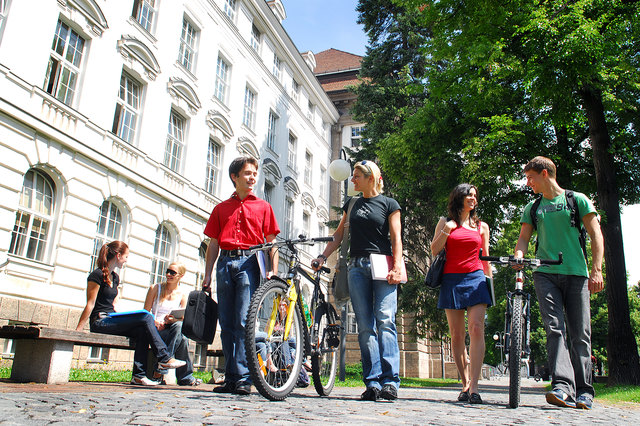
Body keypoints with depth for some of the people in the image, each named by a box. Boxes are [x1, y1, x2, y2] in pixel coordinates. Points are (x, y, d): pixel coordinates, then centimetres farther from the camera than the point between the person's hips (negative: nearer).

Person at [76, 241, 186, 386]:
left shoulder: (115, 277, 20)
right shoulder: (97, 275, -7)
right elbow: (90, 305, -10)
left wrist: (128, 319, 7)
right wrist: (78, 330, -14)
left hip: (111, 321, 8)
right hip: (100, 322, -8)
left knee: (142, 331, -21)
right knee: (146, 317, -23)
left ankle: (139, 375, -22)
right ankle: (164, 358, -18)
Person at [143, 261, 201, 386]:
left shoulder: (182, 295, 8)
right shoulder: (155, 288, 5)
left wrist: (172, 319, -23)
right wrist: (156, 322, -19)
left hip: (171, 328, 2)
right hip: (154, 329, -2)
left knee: (179, 326, -38)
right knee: (182, 339, -34)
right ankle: (185, 377, -26)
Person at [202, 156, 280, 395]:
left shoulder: (263, 206, 13)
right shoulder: (221, 208, 18)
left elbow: (271, 242, 9)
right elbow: (213, 243, 15)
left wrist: (273, 270, -4)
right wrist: (207, 275, 8)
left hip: (249, 262, -3)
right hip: (225, 263, 3)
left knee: (244, 322, -12)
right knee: (226, 324, 3)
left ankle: (243, 378, -8)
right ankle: (230, 378, 11)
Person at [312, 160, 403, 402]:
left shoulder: (389, 204, 8)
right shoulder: (351, 205, 20)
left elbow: (396, 238, 1)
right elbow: (339, 235, 20)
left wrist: (397, 267, -12)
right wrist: (323, 257, 8)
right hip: (357, 266, 4)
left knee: (385, 320, -15)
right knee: (365, 326, -3)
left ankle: (390, 382, -15)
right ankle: (372, 384, -2)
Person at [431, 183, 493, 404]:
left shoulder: (481, 226, 16)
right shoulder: (446, 223, 12)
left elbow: (485, 258, 20)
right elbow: (434, 250, 3)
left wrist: (490, 280, 16)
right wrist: (446, 230, -9)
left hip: (475, 278, 0)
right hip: (451, 280, 0)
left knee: (476, 328, -16)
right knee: (457, 334, 1)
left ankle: (473, 386, -17)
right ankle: (465, 384, 12)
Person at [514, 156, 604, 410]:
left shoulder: (577, 199, 8)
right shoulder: (532, 208, 17)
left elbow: (595, 235, 3)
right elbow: (524, 238, 11)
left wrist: (596, 270, -8)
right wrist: (519, 256, -12)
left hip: (576, 274, -1)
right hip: (545, 273, 2)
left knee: (580, 333, -1)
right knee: (555, 329, -12)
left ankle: (583, 391, 8)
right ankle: (563, 386, -17)